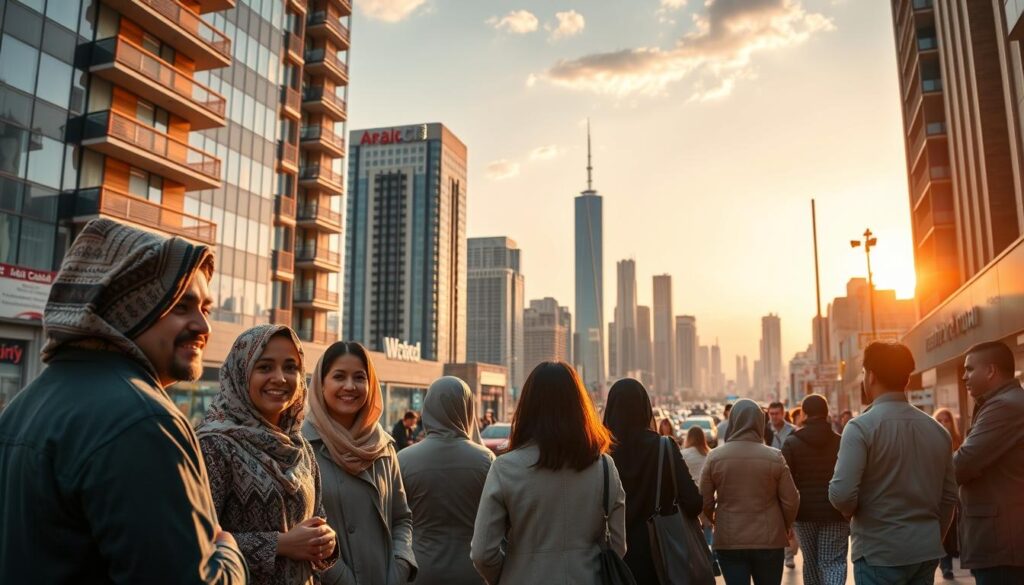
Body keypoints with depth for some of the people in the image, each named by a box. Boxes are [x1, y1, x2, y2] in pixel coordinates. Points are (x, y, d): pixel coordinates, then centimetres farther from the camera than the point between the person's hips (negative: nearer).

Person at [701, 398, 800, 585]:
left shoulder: (714, 457, -7)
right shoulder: (774, 457, -7)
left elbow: (705, 501, -3)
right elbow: (791, 501, -2)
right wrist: (784, 527, 17)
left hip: (728, 541, 0)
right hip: (769, 541, 1)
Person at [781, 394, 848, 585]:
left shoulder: (792, 443, -3)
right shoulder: (840, 442, 3)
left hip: (804, 513, 0)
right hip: (835, 514, 0)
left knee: (811, 563, 13)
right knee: (833, 562, 2)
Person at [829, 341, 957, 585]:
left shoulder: (861, 427, -15)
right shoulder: (937, 429, 5)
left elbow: (841, 495, -22)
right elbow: (949, 496, 10)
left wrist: (850, 511, 0)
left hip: (879, 553, -6)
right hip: (927, 552, 6)